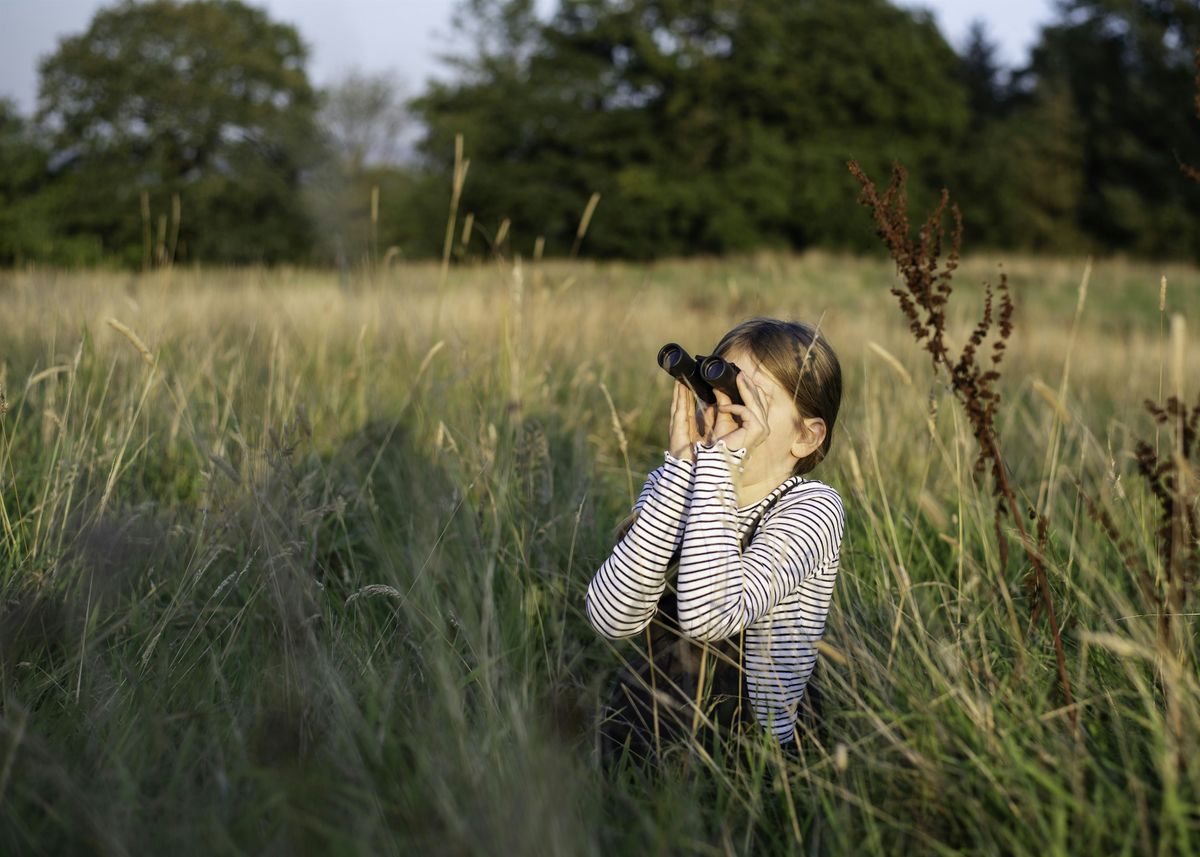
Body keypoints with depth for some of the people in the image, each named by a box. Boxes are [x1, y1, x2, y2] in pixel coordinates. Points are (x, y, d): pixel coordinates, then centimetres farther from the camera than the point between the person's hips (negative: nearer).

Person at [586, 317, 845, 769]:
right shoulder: (671, 485, 5)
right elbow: (613, 619, -14)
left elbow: (709, 617, -27)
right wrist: (681, 465, -17)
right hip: (634, 742, 4)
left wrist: (721, 458, -22)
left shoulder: (811, 508, -8)